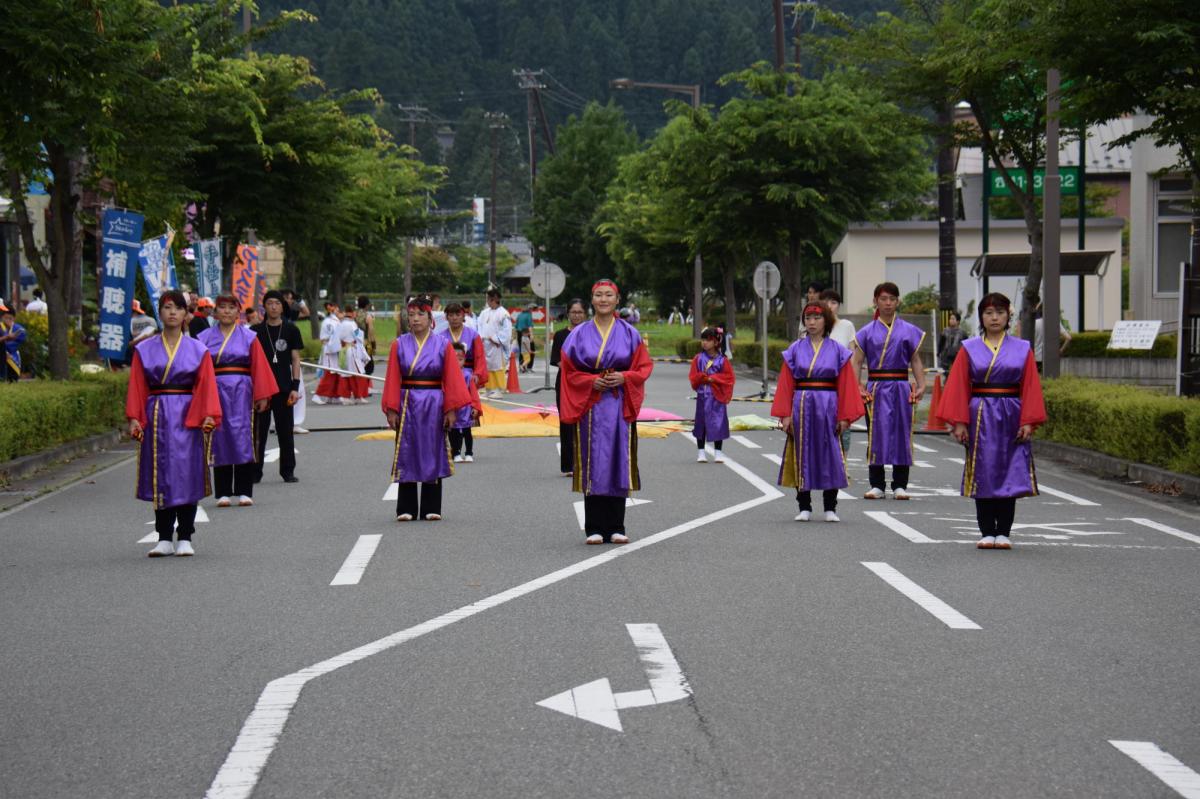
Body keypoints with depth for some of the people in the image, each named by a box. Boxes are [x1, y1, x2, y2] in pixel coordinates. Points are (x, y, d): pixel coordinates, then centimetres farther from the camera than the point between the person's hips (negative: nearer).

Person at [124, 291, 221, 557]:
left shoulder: (198, 350, 5)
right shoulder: (144, 350, 7)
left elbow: (207, 386, 0)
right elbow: (137, 387, 5)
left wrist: (208, 415, -11)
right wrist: (134, 418, -5)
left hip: (187, 418, -1)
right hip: (156, 418, 1)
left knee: (186, 475, -2)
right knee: (160, 477, 2)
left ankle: (185, 538, 4)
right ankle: (165, 538, 8)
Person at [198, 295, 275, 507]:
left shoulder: (249, 337, 6)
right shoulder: (205, 338, 7)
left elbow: (259, 368, 3)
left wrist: (262, 396, -2)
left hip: (241, 392, -1)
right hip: (216, 392, 1)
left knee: (242, 439, -4)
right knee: (220, 441, 2)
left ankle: (244, 492, 0)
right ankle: (223, 493, 7)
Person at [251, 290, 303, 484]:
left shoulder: (291, 330, 5)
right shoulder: (256, 331, 5)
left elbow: (295, 360, 5)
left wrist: (295, 387, -4)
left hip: (284, 388, 0)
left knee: (286, 431, 4)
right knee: (258, 431, 2)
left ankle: (288, 470, 12)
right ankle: (255, 471, 8)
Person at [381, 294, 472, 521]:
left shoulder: (443, 345, 0)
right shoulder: (399, 345, 2)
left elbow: (451, 379, 0)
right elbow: (393, 380, 1)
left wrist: (451, 409, -5)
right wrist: (392, 410, -4)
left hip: (434, 405, 0)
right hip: (407, 404, 0)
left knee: (433, 454, 4)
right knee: (407, 455, 2)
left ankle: (431, 508, 11)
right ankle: (406, 509, 8)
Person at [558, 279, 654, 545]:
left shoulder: (629, 333, 7)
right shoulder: (580, 334, 6)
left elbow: (644, 367, 6)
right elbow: (568, 371, 5)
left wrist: (624, 378, -11)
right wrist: (591, 382, -10)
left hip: (620, 406, 0)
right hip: (590, 407, 0)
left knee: (618, 463, 0)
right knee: (592, 465, -2)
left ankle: (616, 527, 6)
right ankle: (594, 528, 1)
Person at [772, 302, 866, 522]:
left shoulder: (838, 351, 3)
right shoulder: (795, 350, 5)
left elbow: (846, 384, 1)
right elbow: (785, 384, 4)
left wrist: (845, 416, -5)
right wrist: (785, 415, -3)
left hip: (828, 408, -1)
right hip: (801, 406, 1)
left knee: (830, 456, 1)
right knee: (802, 456, 4)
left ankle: (830, 508, 9)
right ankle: (804, 508, 12)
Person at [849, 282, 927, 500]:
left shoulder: (909, 331, 7)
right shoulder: (867, 332, 5)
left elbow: (916, 361, 9)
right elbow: (856, 362, 3)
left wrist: (921, 386, -3)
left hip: (901, 388, 1)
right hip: (876, 389, -1)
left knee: (901, 434, 2)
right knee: (876, 435, -1)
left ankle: (900, 485, 9)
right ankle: (876, 485, 6)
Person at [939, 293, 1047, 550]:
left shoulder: (1022, 349, 5)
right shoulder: (969, 349, 4)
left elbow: (1030, 387, 3)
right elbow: (959, 386, 1)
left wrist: (1028, 422, -5)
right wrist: (959, 422, -6)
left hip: (1011, 417, 0)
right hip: (980, 419, 0)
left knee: (1010, 474, -1)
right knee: (984, 475, 1)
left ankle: (1004, 533, 4)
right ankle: (987, 533, 6)